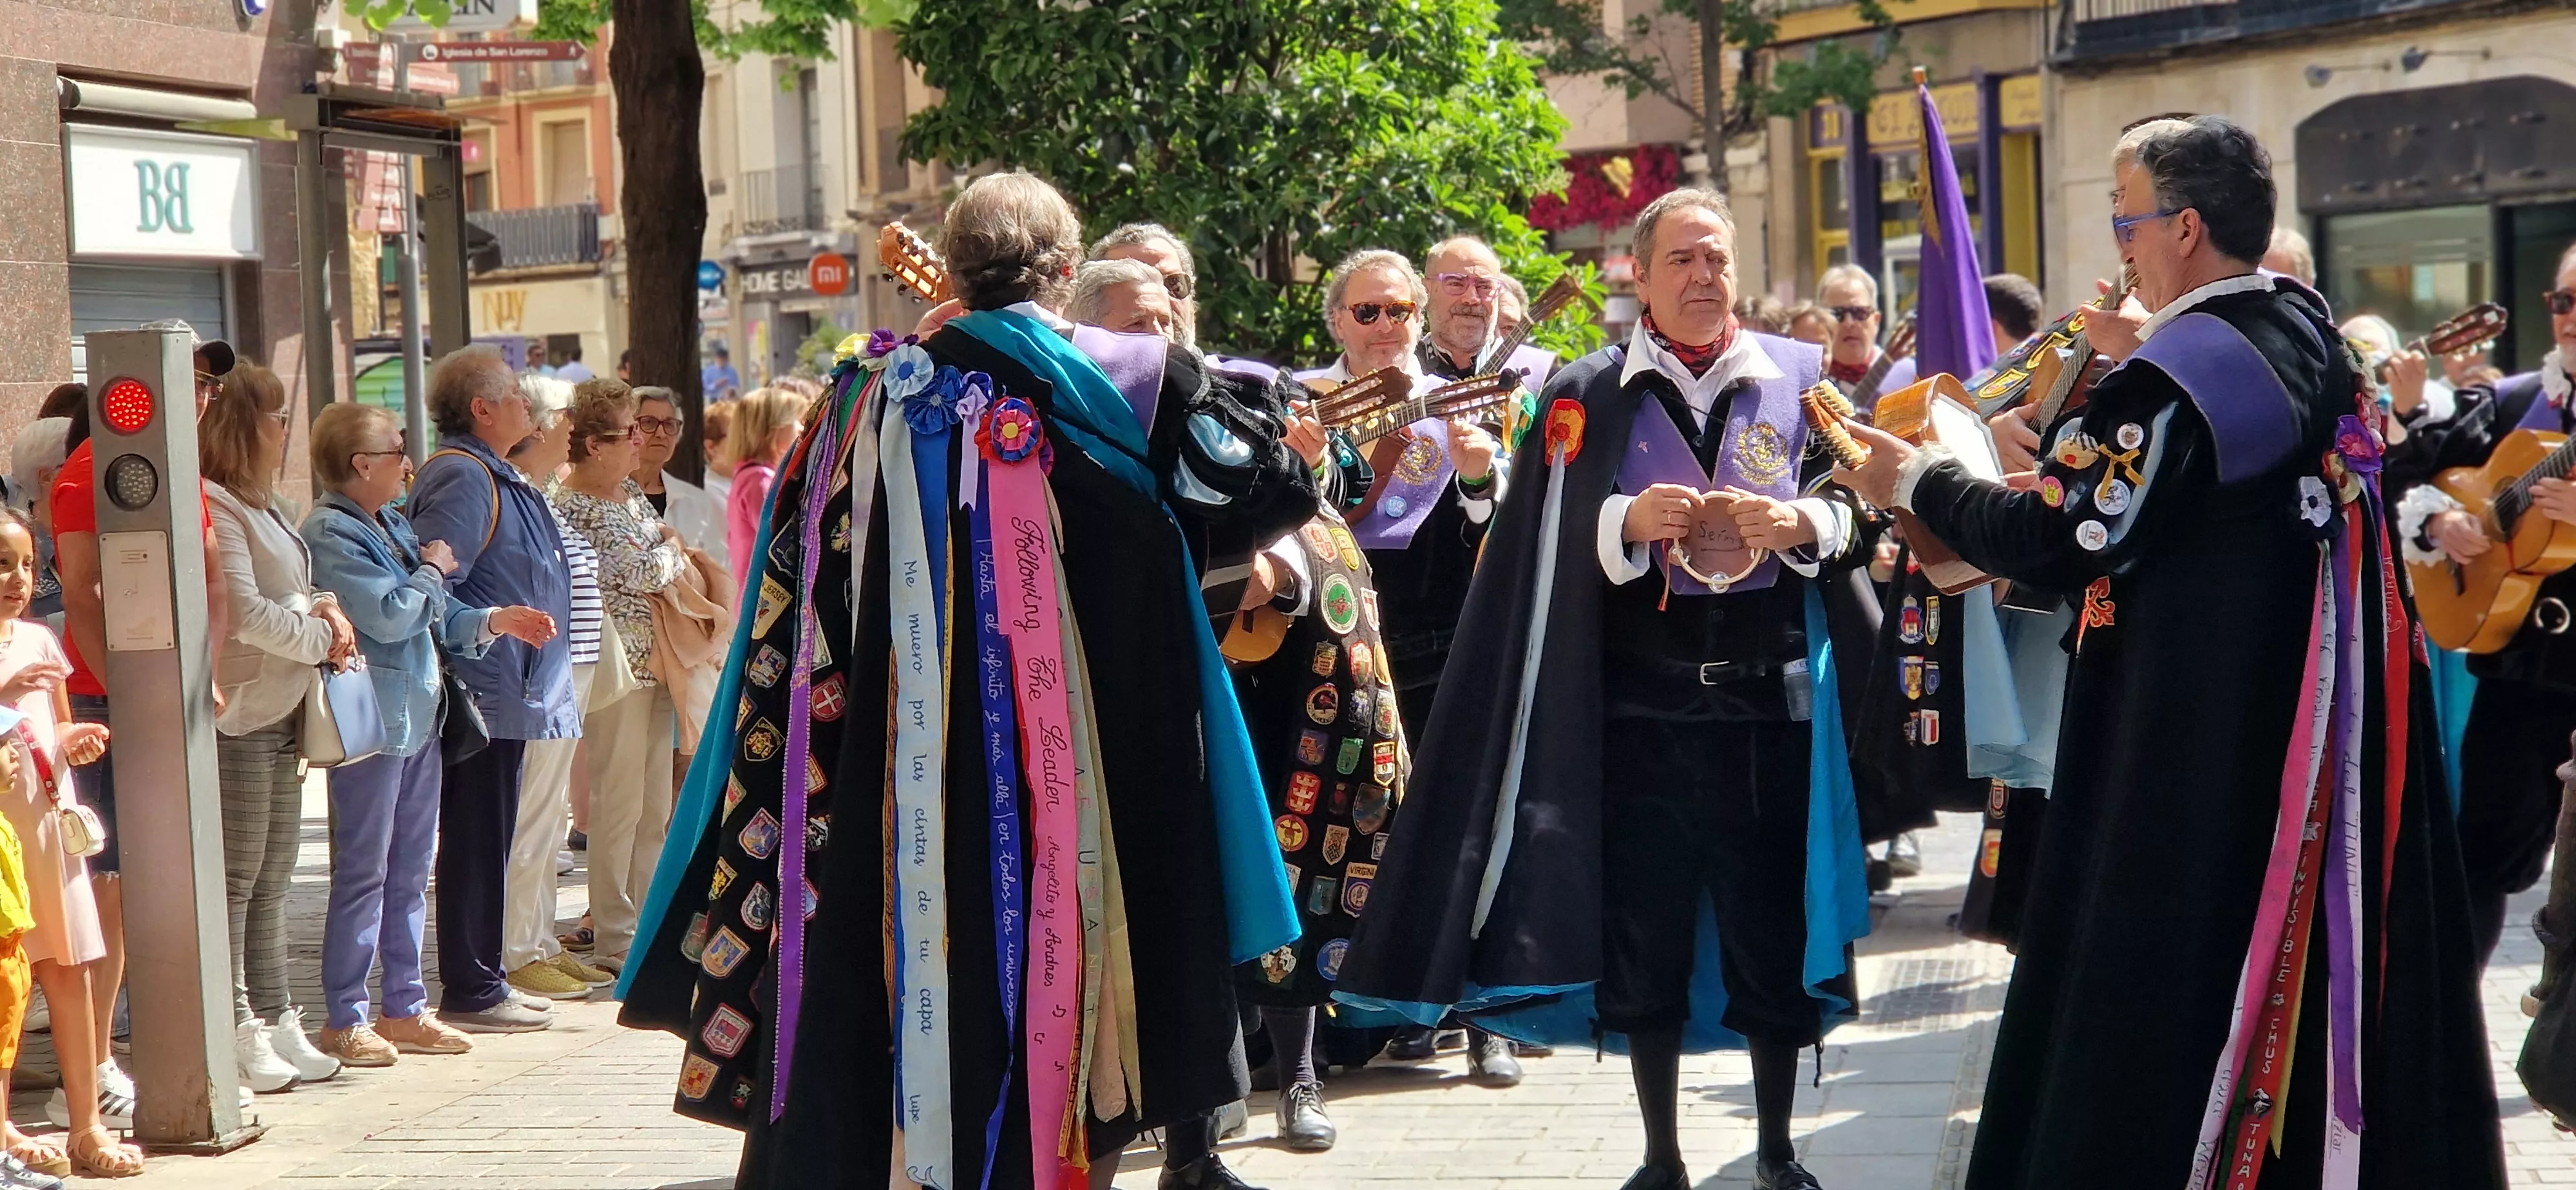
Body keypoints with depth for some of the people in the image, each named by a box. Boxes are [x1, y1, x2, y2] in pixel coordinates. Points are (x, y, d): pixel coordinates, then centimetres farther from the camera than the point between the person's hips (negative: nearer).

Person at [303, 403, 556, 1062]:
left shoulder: (392, 525, 15)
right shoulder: (329, 532, -14)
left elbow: (436, 614, 18)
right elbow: (387, 616, -22)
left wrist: (490, 621, 1)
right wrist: (432, 570, -6)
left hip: (416, 716, 9)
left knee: (410, 870, 13)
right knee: (363, 873, -4)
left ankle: (404, 1007, 20)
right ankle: (344, 1020, 3)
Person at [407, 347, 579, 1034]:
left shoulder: (496, 477, 18)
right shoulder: (462, 478, -15)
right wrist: (493, 623, -20)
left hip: (507, 697, 10)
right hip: (484, 695, -10)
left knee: (486, 843, 14)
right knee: (476, 842, -5)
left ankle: (483, 979, 21)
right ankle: (471, 992, -1)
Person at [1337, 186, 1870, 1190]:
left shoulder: (1801, 380, 8)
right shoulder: (1588, 398, 6)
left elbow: (1861, 519, 4)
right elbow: (1545, 550, -1)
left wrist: (1800, 524, -17)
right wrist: (1629, 520, -19)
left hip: (1767, 699, 0)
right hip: (1638, 704, 0)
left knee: (1772, 930, 5)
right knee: (1643, 936, 3)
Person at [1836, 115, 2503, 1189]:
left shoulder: (2175, 374, -20)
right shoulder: (2312, 337, 7)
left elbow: (2061, 537, -20)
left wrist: (1918, 482, -8)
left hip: (2196, 747, -9)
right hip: (2326, 733, 9)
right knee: (2319, 970, 16)